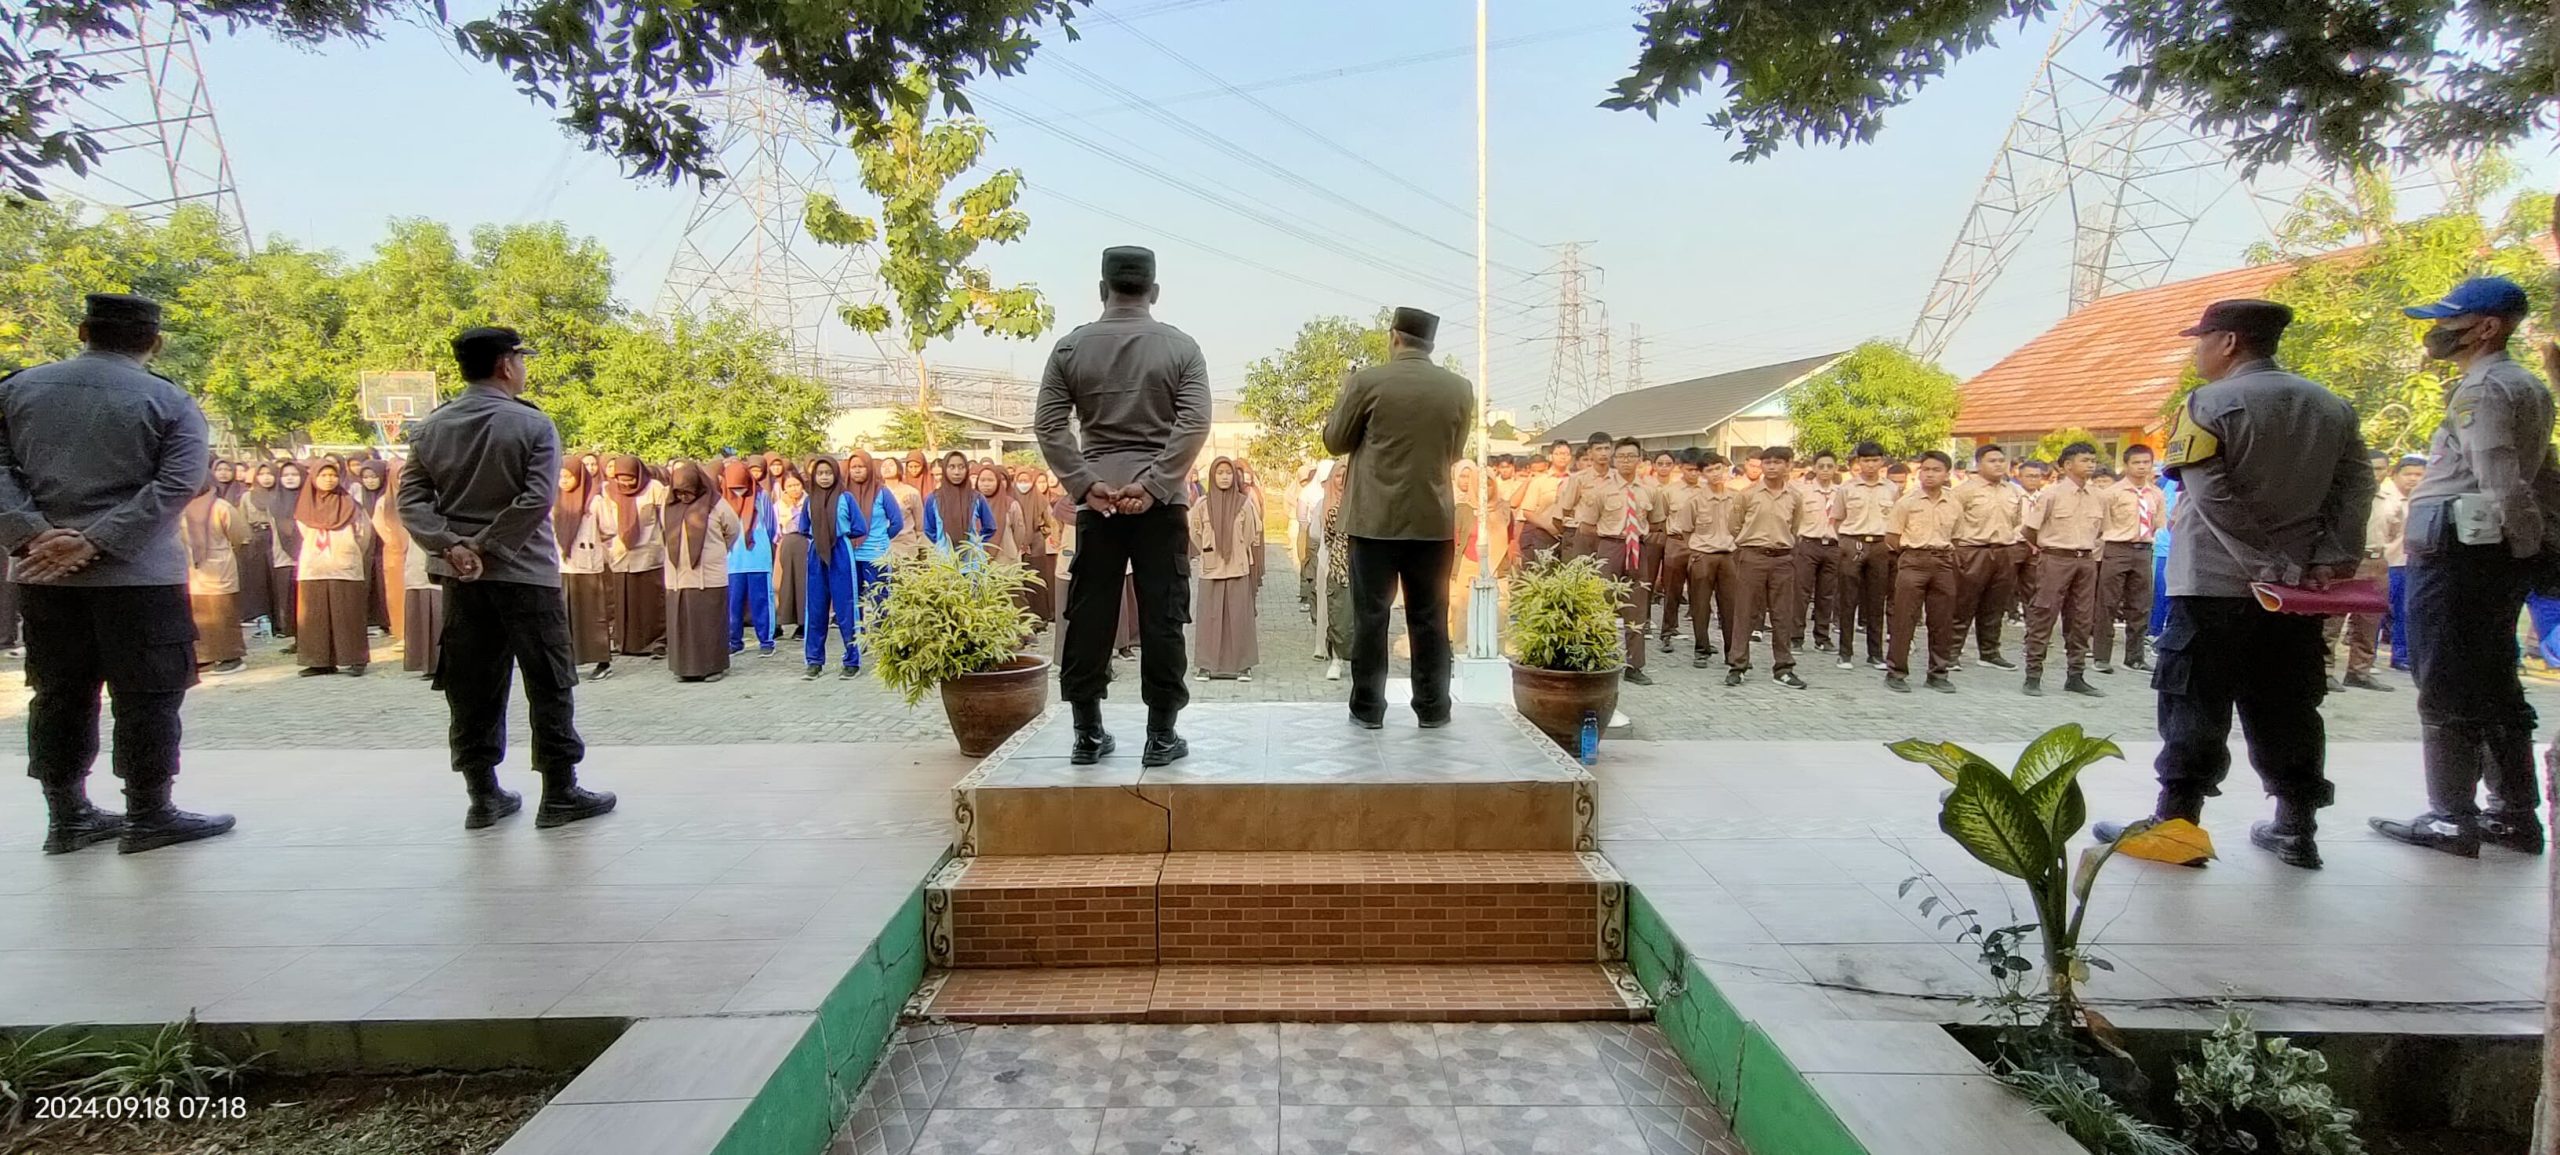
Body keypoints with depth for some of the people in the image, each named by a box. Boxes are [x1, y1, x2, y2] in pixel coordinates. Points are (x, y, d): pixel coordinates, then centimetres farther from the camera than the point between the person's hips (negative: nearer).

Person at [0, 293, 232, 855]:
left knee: (60, 694, 12)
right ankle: (149, 816, 7)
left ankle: (67, 816, 19)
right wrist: (94, 543, -17)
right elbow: (177, 485, -16)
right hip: (138, 575, -4)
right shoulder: (170, 402, -5)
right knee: (146, 696, 2)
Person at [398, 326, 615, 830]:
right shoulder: (532, 424, -8)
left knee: (472, 688, 11)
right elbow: (538, 500, -19)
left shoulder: (431, 428, 7)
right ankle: (559, 794, 7)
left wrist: (450, 545, -10)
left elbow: (411, 500, -1)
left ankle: (483, 795, 17)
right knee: (549, 685, 3)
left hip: (460, 576, 5)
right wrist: (488, 546, -14)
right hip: (524, 572, -5)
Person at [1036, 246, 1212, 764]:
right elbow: (1194, 423, -10)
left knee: (1089, 615, 7)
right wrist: (1154, 484, -10)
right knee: (1161, 616, 3)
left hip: (1096, 498, 1)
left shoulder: (1071, 346, 5)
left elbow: (1048, 424, -2)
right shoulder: (1180, 347, 1)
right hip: (1160, 499, -1)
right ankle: (1161, 734, 7)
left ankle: (1088, 732, 12)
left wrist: (1085, 484, -4)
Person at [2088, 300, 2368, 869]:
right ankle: (2296, 828, 19)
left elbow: (2214, 496, -17)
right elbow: (2356, 486, 4)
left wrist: (2270, 566, -14)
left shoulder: (2209, 404, -9)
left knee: (2194, 709, 1)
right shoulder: (2333, 407, 11)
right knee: (2287, 710, 13)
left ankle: (2176, 823, 4)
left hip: (2214, 585, -6)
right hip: (2297, 588, 6)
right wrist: (2331, 559, -3)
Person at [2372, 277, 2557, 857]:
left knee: (2446, 689, -4)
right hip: (2499, 553, 10)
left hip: (2456, 552, -10)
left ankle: (2451, 819, 0)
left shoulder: (2480, 390, -13)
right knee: (2494, 685, 14)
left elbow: (2503, 485, -19)